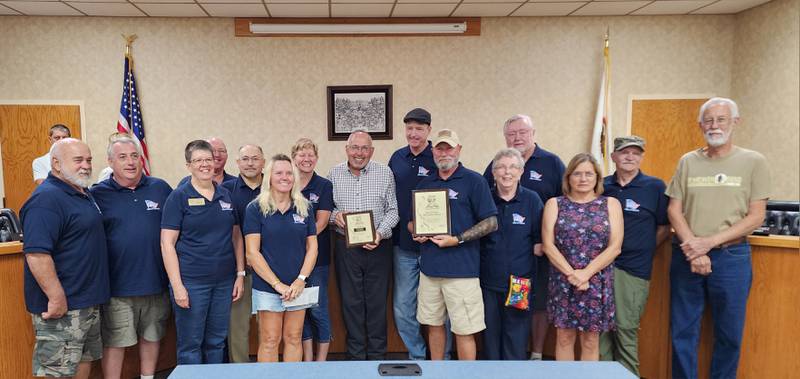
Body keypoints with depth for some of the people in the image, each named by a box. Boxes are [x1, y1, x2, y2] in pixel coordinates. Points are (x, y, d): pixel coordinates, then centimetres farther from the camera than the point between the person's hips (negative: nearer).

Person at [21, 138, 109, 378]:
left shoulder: (84, 194, 12)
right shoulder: (46, 199, -18)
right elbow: (37, 255, -27)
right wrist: (57, 298, -26)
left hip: (89, 302, 10)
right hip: (63, 305, -9)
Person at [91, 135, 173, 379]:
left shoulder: (160, 188, 4)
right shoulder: (97, 194, -3)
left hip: (156, 283, 3)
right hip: (117, 285, -3)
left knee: (151, 337, 17)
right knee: (114, 342, 6)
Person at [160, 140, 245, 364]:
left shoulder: (226, 195, 9)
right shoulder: (179, 197, -4)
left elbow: (236, 237, 13)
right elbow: (167, 243, -8)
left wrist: (240, 274, 6)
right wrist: (177, 285, -14)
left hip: (224, 281, 4)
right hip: (191, 282, -4)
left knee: (216, 342, 14)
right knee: (190, 345, 5)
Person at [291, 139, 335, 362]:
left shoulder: (324, 186, -1)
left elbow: (321, 222, -9)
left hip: (317, 256, -3)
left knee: (318, 309, 1)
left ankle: (321, 360, 14)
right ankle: (307, 359, 22)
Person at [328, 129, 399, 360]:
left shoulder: (385, 173, 2)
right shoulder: (334, 174, 6)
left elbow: (393, 210, 2)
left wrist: (380, 233, -13)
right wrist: (334, 215, -10)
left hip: (378, 246, -1)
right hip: (346, 247, 1)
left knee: (377, 303, 5)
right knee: (350, 303, 8)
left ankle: (377, 356, 20)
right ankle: (355, 356, 21)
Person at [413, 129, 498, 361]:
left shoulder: (474, 181, -4)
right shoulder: (425, 185, 13)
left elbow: (491, 222, -8)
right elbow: (412, 221, 22)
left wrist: (457, 239, -16)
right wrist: (416, 232, -1)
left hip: (462, 269, -5)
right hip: (429, 268, 5)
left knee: (464, 330, 1)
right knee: (434, 325, 15)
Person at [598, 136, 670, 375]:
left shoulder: (655, 187, 0)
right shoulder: (602, 186, 8)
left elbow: (664, 228, 4)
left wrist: (641, 250, 2)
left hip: (633, 270, -3)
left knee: (626, 329, -1)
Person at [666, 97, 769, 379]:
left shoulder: (753, 162, 1)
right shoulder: (687, 162, 6)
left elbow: (756, 217, -5)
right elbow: (674, 210, 2)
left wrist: (709, 242, -15)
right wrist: (693, 251, -12)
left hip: (731, 257, -1)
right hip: (686, 256, 2)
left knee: (729, 334, 9)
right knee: (683, 332, 8)